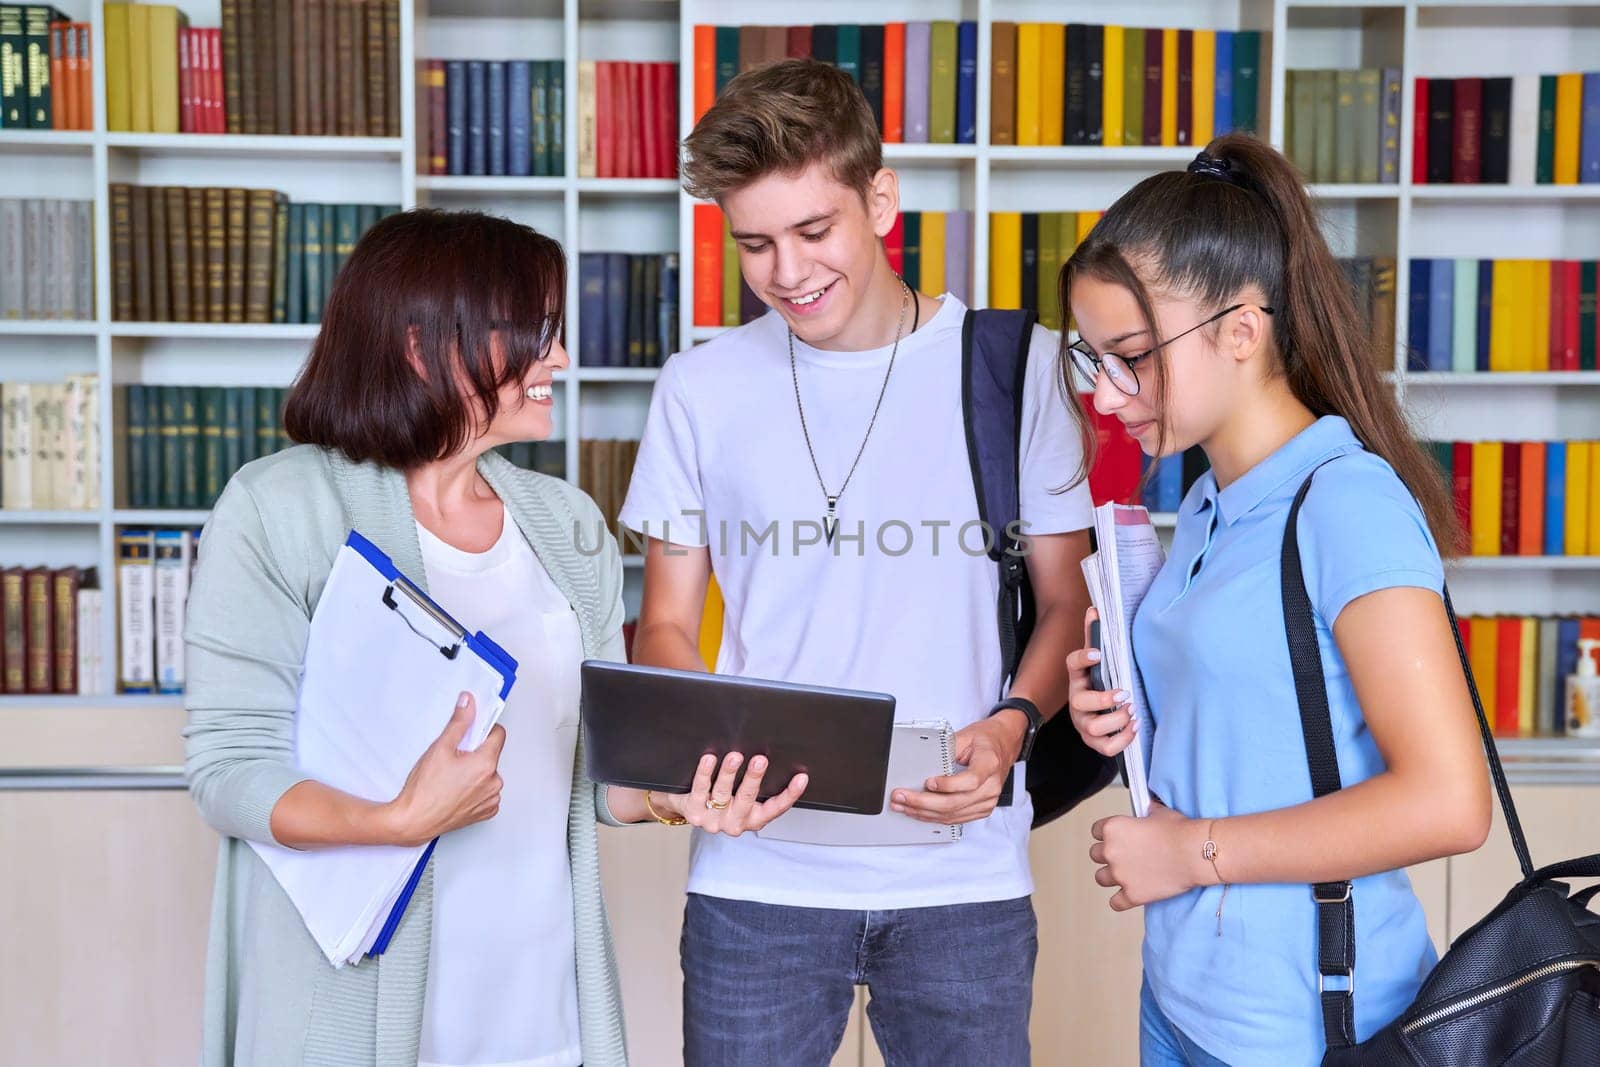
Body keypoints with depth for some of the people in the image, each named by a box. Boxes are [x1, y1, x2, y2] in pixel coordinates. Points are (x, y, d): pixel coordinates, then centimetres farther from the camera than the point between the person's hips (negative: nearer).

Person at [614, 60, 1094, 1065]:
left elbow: (1069, 602, 5)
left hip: (964, 874, 0)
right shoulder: (700, 390, 2)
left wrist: (1010, 727, -14)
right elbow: (668, 625, 7)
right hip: (757, 870, 1)